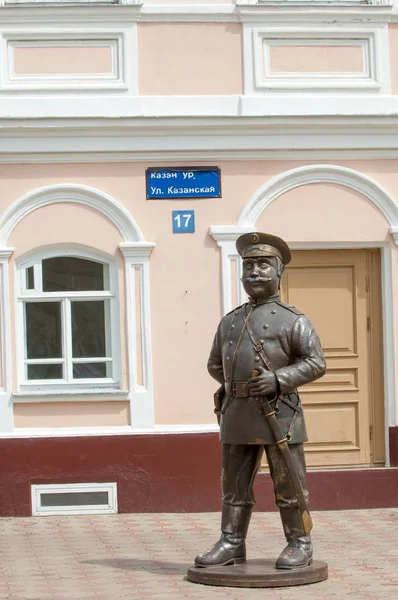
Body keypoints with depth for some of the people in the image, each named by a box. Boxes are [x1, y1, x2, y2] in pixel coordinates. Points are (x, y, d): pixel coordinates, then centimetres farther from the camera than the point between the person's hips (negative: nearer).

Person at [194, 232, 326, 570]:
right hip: (238, 415, 5)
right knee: (235, 482, 6)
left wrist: (278, 380, -18)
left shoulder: (293, 320, -1)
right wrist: (239, 385, 15)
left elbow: (316, 363, -7)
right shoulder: (230, 321, 15)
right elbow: (216, 365, 25)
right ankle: (232, 545, 11)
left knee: (288, 484, -1)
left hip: (279, 414, -5)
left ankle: (300, 546, 7)